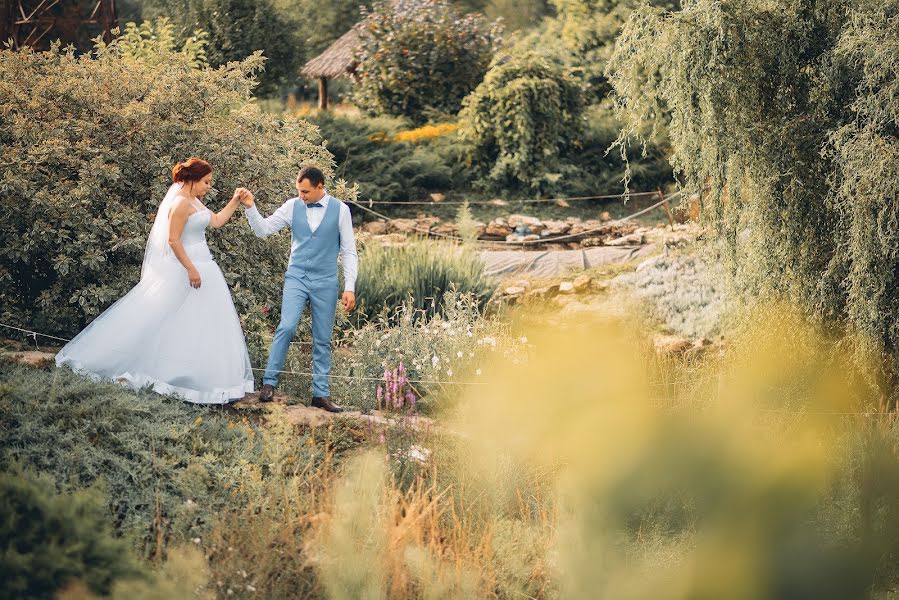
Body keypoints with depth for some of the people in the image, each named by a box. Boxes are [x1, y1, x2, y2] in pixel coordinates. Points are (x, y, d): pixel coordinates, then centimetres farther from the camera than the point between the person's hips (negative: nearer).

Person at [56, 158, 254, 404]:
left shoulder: (194, 202, 13)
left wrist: (235, 201, 13)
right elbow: (173, 240, -21)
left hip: (201, 266, 10)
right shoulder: (181, 203, -17)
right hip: (185, 268, -10)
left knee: (204, 326, 9)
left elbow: (217, 221, 22)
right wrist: (191, 269, -23)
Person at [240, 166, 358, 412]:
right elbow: (263, 229, 3)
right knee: (286, 327, -18)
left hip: (325, 282, 0)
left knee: (322, 340, 6)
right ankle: (269, 382, -10)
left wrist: (349, 288, -5)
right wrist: (250, 207, -15)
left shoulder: (340, 210, -4)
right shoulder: (292, 207, -1)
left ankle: (321, 394, 13)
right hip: (296, 278, 0)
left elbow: (349, 251, -1)